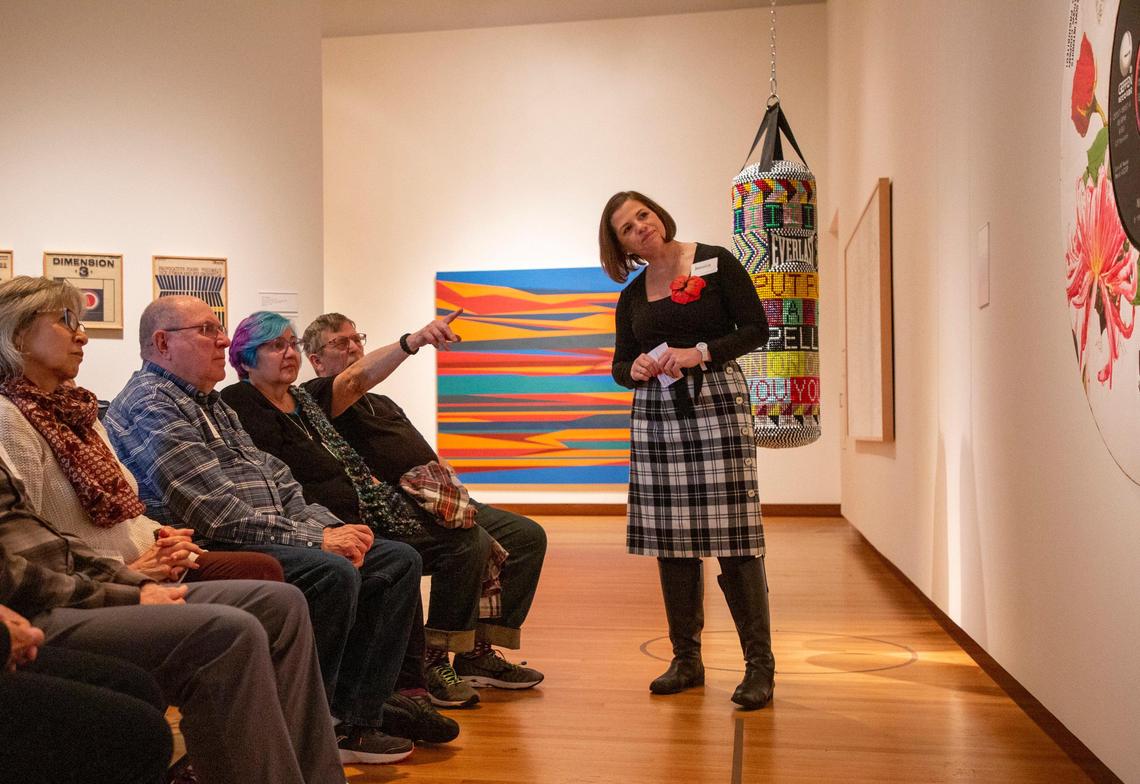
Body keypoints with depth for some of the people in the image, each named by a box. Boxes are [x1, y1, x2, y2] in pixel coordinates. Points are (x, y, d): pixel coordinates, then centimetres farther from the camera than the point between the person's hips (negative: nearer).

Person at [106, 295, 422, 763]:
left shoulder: (212, 403, 23)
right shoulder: (151, 405, -9)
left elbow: (274, 476, 20)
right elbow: (217, 513, -19)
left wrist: (326, 525, 2)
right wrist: (313, 539, -18)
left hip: (272, 540, 10)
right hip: (212, 551, -10)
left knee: (399, 560, 0)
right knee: (332, 573, -33)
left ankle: (354, 722, -2)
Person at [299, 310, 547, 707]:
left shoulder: (383, 403, 31)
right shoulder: (318, 397, 2)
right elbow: (358, 378, -21)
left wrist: (458, 496, 8)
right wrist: (412, 342, -38)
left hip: (435, 502, 9)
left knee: (527, 536, -2)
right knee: (470, 541, -32)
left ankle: (479, 651, -1)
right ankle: (433, 660, -17)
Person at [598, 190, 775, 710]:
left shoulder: (715, 263, 2)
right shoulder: (631, 297, 14)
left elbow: (756, 329, -2)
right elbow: (620, 365, 17)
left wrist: (700, 353, -14)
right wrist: (635, 369, -6)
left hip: (716, 402, -4)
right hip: (654, 413, 5)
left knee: (732, 535, -9)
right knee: (670, 540, 4)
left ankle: (759, 664, -2)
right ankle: (686, 659, 15)